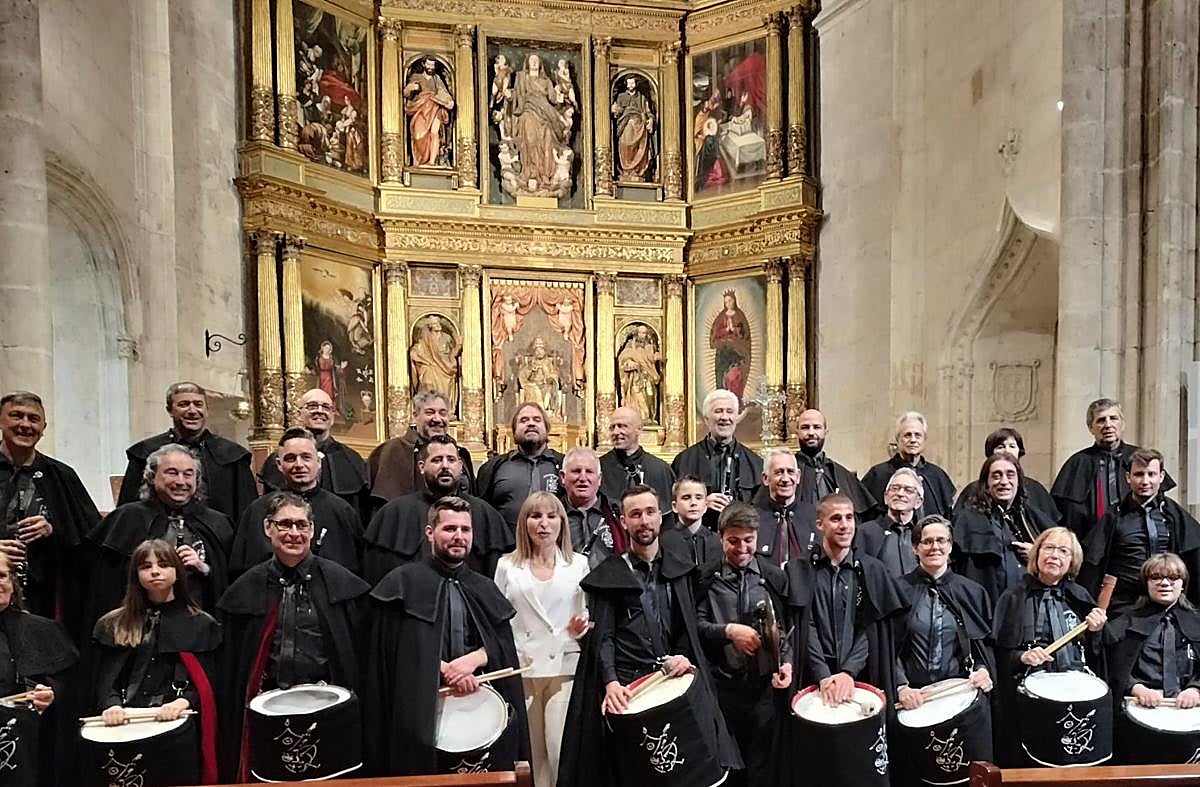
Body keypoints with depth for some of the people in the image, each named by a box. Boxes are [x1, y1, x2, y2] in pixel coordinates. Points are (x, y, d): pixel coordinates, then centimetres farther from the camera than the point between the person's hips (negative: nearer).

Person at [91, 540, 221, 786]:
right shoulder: (115, 624, 16)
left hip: (178, 728, -2)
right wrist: (111, 705, -9)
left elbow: (206, 683, 4)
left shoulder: (200, 624, 9)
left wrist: (182, 702, -14)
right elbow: (104, 680, 10)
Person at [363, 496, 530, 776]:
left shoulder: (485, 590, 13)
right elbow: (394, 648, -8)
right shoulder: (403, 582, -1)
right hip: (421, 712, -3)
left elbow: (504, 646, 7)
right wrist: (443, 669, -14)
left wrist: (474, 658, -12)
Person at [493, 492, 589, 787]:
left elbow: (588, 613, 11)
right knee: (533, 751, 9)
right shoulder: (507, 565, 4)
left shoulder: (578, 563, 4)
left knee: (562, 751, -7)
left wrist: (580, 627, -9)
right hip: (520, 669, 1)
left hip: (565, 667, -1)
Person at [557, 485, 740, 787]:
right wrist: (611, 682, -18)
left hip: (675, 676, 2)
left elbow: (690, 624, 14)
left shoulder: (679, 564, 11)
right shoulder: (608, 574, 1)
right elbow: (603, 635, -3)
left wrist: (685, 657, -4)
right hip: (626, 682, -2)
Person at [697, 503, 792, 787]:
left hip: (765, 683, 1)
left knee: (761, 764, 8)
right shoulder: (707, 577, -2)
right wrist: (728, 630, -16)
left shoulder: (773, 576, 2)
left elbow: (787, 627, 4)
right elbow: (695, 624, -3)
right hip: (722, 685, 0)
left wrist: (787, 662, -10)